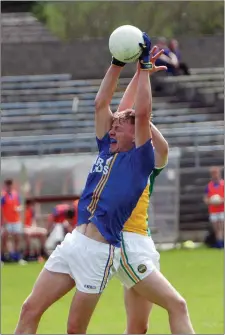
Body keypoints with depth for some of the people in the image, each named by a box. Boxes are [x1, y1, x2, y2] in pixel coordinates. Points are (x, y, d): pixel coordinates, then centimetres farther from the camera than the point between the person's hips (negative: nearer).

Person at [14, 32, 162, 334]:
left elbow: (142, 114, -13)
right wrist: (118, 63, 11)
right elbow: (101, 103, 15)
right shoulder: (106, 150, 16)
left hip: (100, 251, -7)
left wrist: (144, 67, -8)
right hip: (73, 241, 7)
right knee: (30, 311, 1)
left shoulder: (140, 160, -2)